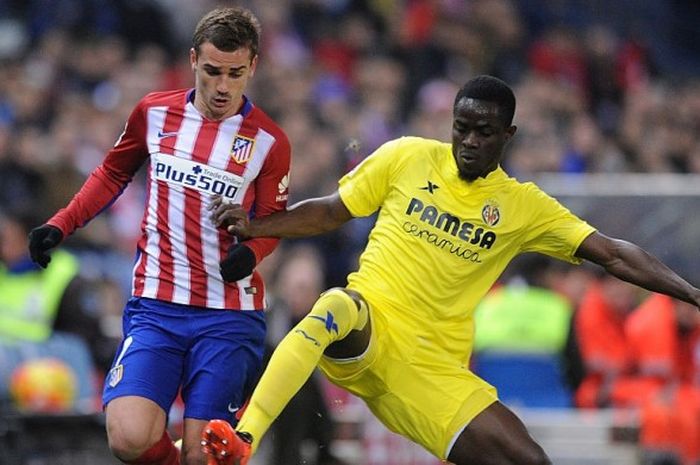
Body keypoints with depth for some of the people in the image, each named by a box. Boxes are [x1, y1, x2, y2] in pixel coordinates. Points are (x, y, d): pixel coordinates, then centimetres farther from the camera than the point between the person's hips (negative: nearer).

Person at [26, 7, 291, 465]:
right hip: (155, 307, 1)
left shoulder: (269, 141, -1)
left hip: (229, 318, -1)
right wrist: (60, 225, 9)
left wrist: (250, 251, -13)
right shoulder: (155, 113, 4)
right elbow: (113, 173, 21)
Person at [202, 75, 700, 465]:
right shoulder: (407, 157, 5)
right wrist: (254, 227, 2)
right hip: (363, 330, -2)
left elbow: (612, 253, 3)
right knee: (336, 306, -39)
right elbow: (332, 211, 14)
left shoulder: (524, 206, 6)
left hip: (435, 373, 2)